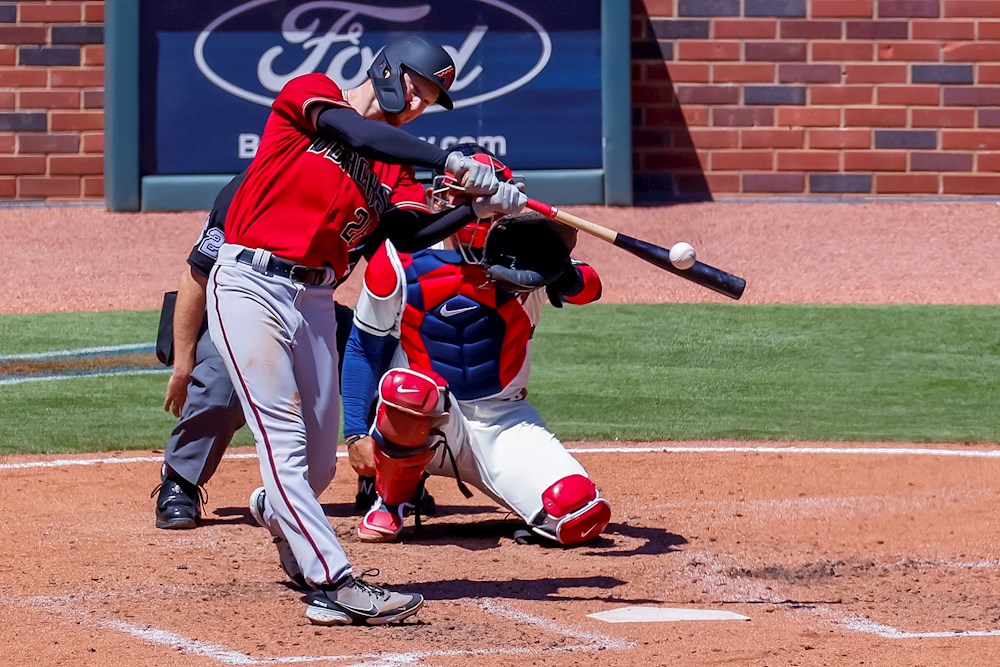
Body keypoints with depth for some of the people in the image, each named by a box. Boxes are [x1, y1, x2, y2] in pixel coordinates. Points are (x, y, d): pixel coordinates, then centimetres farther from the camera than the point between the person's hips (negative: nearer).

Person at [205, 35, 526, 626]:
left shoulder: (395, 166, 14)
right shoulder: (310, 94, -1)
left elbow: (407, 233, -3)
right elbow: (356, 134, -22)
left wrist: (478, 208, -19)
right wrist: (452, 164, -27)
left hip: (316, 300, 7)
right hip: (251, 284, -7)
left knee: (319, 463, 9)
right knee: (285, 441, -14)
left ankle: (276, 512, 43)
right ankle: (339, 585, -21)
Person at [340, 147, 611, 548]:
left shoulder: (521, 262, -4)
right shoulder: (403, 263, -8)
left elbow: (587, 288, -20)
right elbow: (364, 346, 0)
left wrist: (564, 278, -43)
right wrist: (357, 433, -6)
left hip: (502, 421, 1)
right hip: (423, 422, -1)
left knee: (582, 518, -22)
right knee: (407, 387, -38)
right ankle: (391, 502, -8)